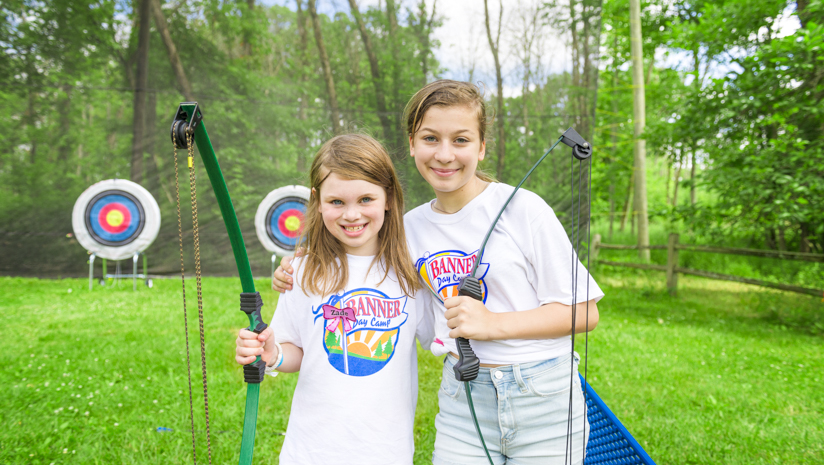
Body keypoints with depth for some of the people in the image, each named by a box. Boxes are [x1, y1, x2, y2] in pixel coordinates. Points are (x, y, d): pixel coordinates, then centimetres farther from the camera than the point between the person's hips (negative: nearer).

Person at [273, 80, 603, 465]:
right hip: (462, 400, 3)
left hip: (544, 400, -2)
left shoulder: (522, 208, -11)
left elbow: (584, 311, -9)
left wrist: (494, 323, -20)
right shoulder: (411, 226, 3)